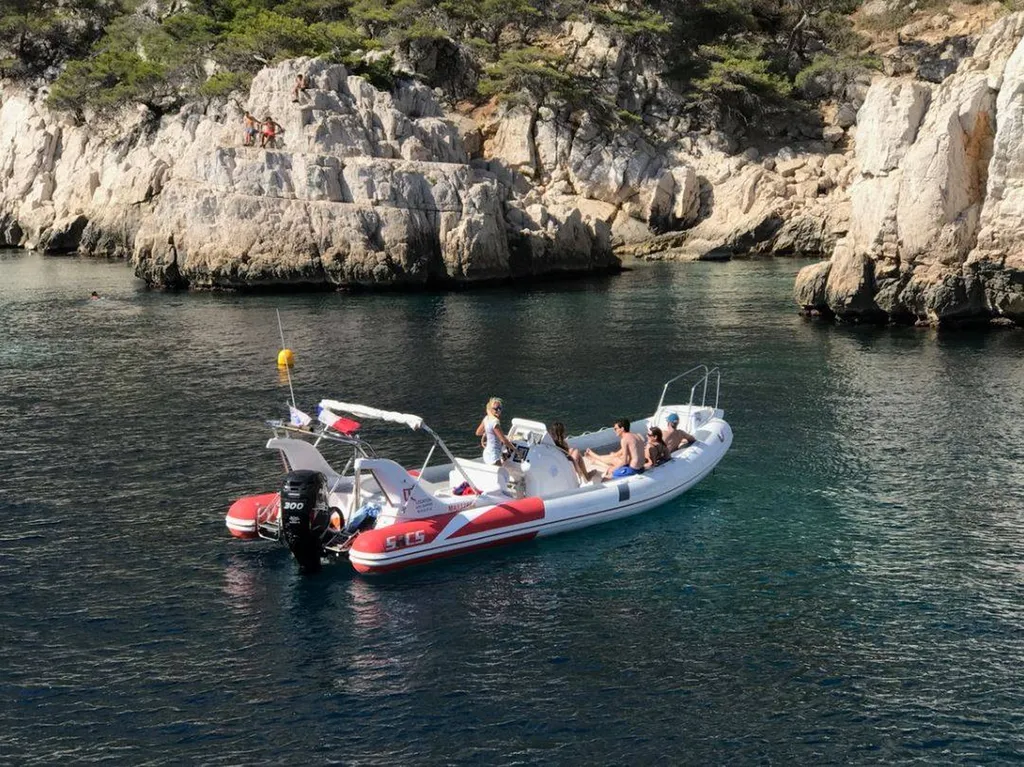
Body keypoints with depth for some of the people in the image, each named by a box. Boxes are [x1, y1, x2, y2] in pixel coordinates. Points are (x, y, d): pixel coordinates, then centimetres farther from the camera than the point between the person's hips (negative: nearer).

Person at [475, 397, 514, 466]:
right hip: (493, 456, -10)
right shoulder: (495, 422, -22)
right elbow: (504, 440, -20)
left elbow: (478, 433, 18)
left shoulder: (486, 418, 4)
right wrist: (515, 449, -7)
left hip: (487, 453, 10)